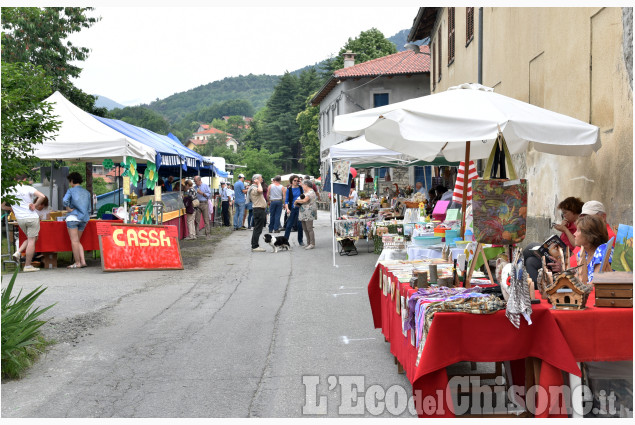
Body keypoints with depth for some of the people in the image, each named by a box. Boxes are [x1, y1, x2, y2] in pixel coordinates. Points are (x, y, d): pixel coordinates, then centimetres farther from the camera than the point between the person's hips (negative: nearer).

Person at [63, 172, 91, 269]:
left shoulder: (71, 190, -1)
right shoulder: (87, 192, 14)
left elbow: (64, 201, -18)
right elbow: (89, 209, 15)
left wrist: (69, 209, -5)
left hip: (73, 217, -5)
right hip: (84, 218, 6)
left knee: (74, 241, -2)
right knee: (77, 241, 14)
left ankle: (77, 263, -3)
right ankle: (83, 261, 3)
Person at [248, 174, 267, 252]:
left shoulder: (256, 187, 20)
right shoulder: (253, 188, -14)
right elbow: (260, 191, -38)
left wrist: (264, 213, 27)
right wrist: (259, 183, -20)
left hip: (261, 210, 11)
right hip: (258, 210, -11)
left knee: (257, 229, 12)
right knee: (257, 229, -10)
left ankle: (254, 246, 16)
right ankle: (255, 246, -9)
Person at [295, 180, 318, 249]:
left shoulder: (311, 192, -11)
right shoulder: (305, 192, 20)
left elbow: (304, 200, -21)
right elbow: (301, 201, 20)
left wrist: (297, 201, -7)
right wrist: (298, 203, -2)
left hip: (309, 213, -10)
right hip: (304, 213, 10)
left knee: (309, 229, -9)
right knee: (305, 228, 11)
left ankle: (312, 244, -5)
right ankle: (308, 243, 18)